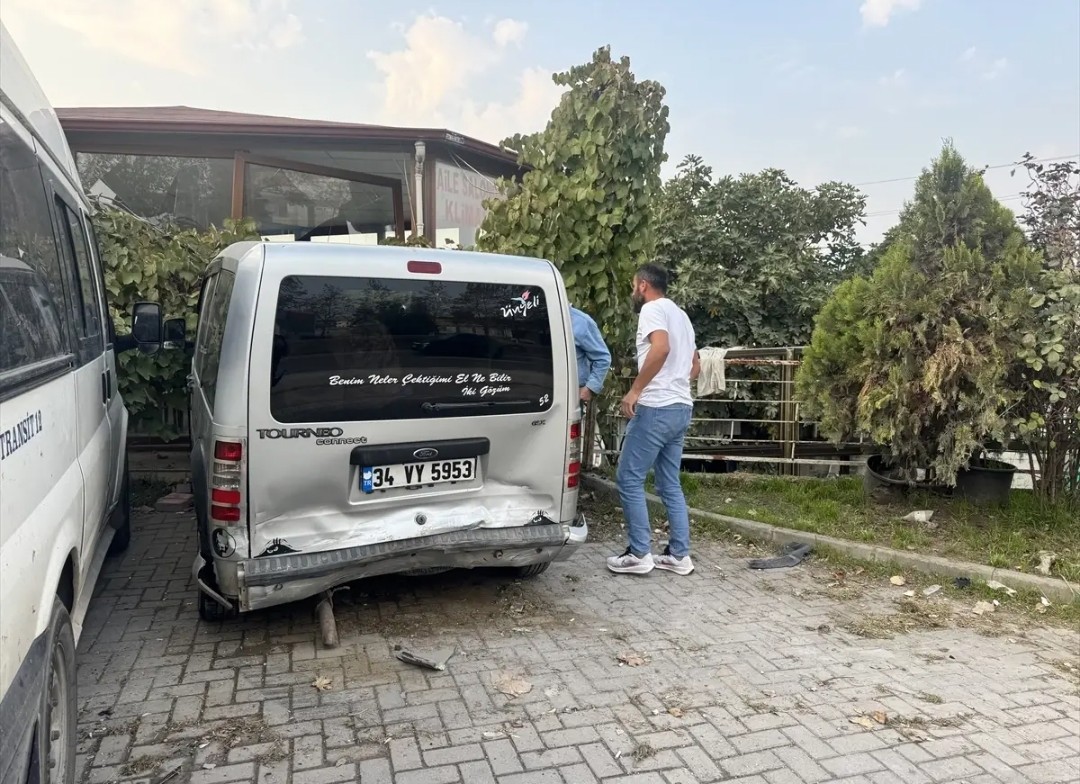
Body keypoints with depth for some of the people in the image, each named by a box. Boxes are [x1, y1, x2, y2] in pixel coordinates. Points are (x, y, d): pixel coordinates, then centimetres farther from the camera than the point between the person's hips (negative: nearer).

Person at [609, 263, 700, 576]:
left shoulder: (652, 309, -7)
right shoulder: (680, 315, 22)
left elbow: (661, 348, -27)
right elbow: (695, 366, 28)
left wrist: (635, 390, -24)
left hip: (656, 408, -9)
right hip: (681, 408, 9)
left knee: (629, 479, -2)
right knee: (670, 484, 12)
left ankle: (639, 555, 1)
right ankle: (679, 555, 14)